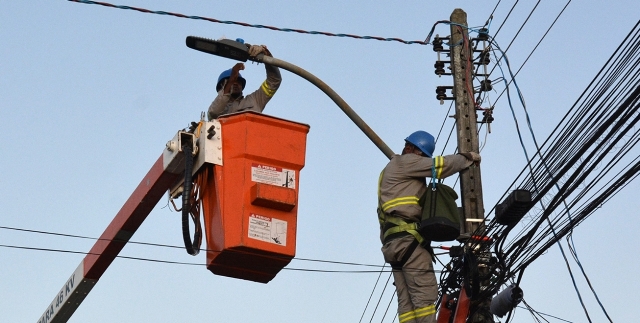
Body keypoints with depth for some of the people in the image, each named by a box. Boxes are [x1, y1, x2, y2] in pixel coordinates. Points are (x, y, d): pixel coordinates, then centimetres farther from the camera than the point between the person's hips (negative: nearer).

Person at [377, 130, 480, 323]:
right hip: (407, 237, -10)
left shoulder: (391, 170, 31)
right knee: (425, 292, -15)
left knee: (406, 300, 0)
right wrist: (468, 157, 8)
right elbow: (440, 166, -5)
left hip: (393, 240, 10)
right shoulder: (406, 162, 1)